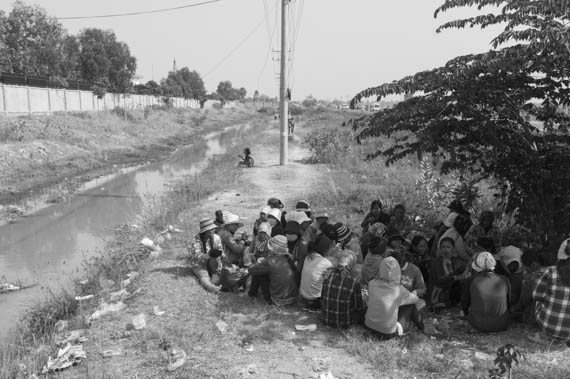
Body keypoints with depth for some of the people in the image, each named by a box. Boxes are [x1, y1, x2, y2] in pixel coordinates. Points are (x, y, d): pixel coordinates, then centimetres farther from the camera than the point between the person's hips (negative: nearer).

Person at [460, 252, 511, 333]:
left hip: (478, 324, -2)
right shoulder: (504, 281, -5)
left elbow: (464, 304, 2)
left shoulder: (471, 281, -10)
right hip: (502, 325, 2)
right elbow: (509, 303, 11)